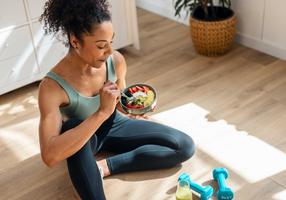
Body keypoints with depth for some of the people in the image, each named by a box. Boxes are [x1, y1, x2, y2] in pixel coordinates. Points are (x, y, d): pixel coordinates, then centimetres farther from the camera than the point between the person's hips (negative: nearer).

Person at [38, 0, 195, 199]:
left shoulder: (116, 61, -18)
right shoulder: (52, 86, -32)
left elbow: (121, 104, 4)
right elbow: (50, 156, -44)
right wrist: (101, 112, -47)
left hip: (113, 126, 5)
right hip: (81, 137, -4)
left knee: (185, 146, -8)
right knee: (74, 126, -42)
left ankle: (105, 166, -13)